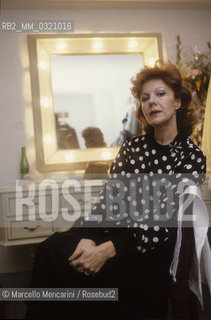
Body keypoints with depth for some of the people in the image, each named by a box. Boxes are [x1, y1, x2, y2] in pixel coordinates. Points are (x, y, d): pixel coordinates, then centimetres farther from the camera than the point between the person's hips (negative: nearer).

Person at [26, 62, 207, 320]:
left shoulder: (192, 157, -3)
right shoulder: (132, 147, 12)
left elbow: (164, 222, -12)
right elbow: (108, 197, 3)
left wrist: (107, 250, -21)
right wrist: (89, 238, -16)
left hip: (149, 248, -4)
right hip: (113, 230, 5)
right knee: (50, 249, -24)